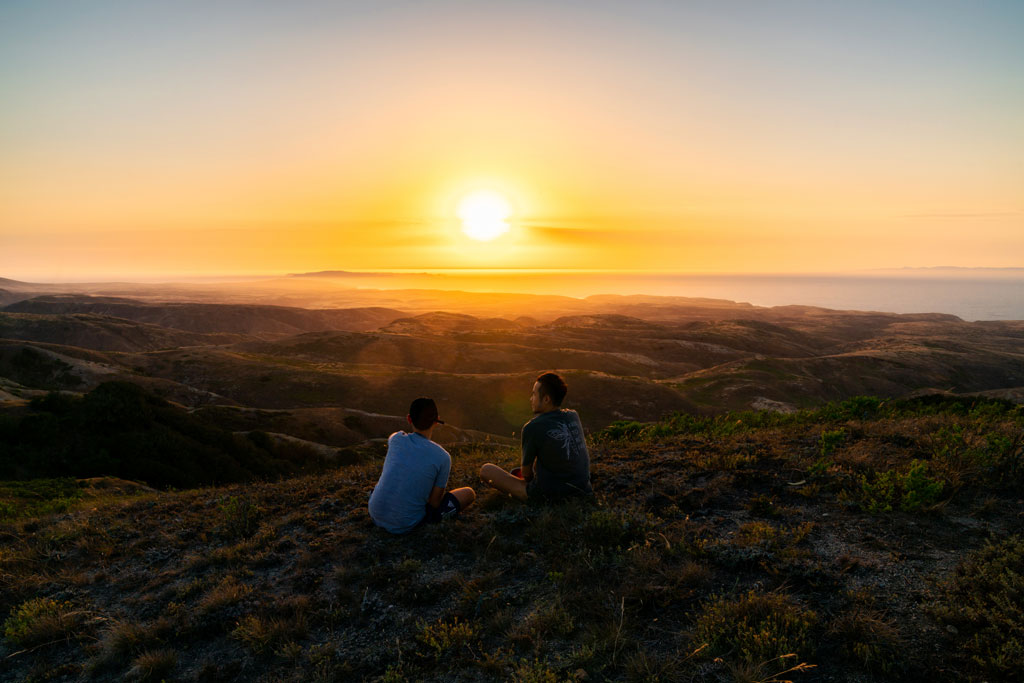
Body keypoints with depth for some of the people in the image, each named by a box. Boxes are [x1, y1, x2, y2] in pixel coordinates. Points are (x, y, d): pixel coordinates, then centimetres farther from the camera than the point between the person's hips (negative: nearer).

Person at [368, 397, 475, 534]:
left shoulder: (396, 439, -6)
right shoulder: (443, 458, -15)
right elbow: (434, 502, -6)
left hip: (375, 515, 4)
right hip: (406, 526, -4)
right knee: (469, 493, 8)